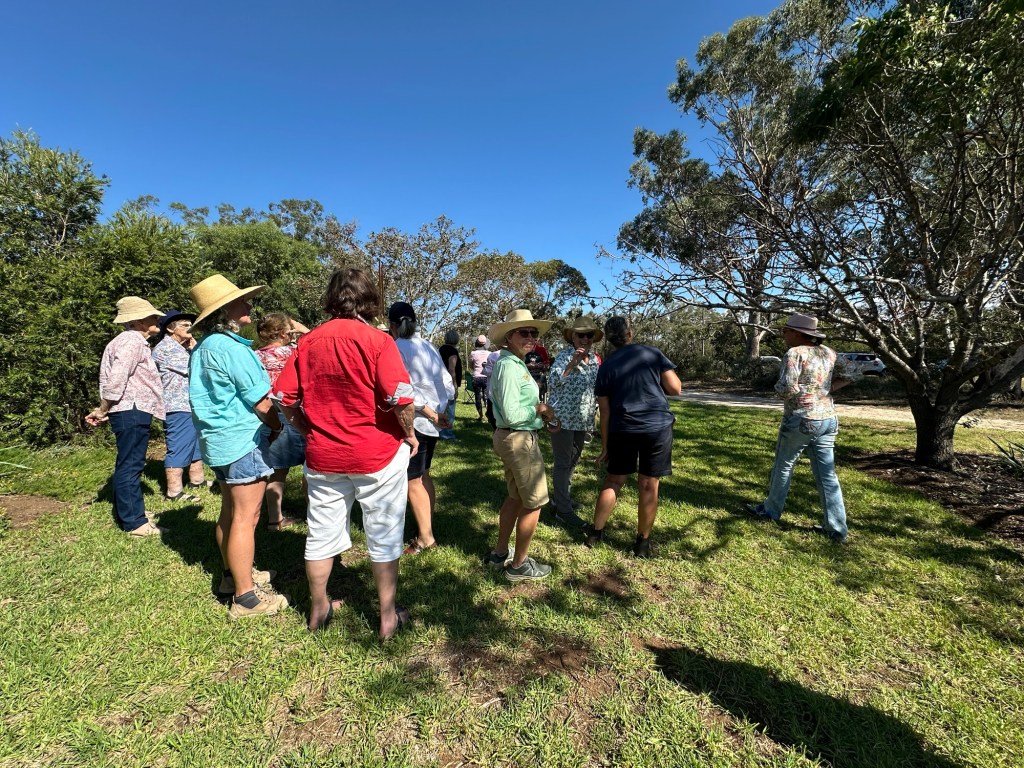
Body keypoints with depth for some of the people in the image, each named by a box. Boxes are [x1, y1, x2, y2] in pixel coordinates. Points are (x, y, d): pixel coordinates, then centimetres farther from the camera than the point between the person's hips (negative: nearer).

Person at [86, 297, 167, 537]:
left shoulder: (129, 340, 20)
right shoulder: (133, 341, -14)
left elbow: (115, 377, 19)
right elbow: (117, 378, -22)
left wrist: (103, 409, 17)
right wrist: (103, 409, -11)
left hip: (132, 411, 11)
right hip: (132, 411, -11)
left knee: (128, 465, 19)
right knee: (130, 465, -5)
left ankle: (128, 512, 32)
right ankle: (134, 521, 2)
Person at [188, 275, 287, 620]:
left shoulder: (204, 347, 12)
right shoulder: (232, 348, -19)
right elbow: (262, 403, -17)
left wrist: (269, 426, 18)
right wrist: (280, 427, 0)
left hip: (220, 439, 10)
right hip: (243, 440, -10)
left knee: (230, 512, 20)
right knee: (245, 518, -2)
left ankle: (233, 574, 35)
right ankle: (245, 597, 7)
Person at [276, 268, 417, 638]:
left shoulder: (308, 340, 2)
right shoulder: (377, 339, -13)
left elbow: (285, 397, 2)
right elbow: (399, 397, -21)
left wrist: (310, 432, 14)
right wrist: (410, 433, -5)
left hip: (323, 455, 4)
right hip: (377, 455, -4)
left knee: (322, 534, 19)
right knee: (383, 537, 12)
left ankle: (318, 610, 38)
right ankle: (388, 616, 26)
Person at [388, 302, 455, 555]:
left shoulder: (396, 348, -11)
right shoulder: (429, 347, 10)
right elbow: (448, 384, 7)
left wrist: (430, 413, -15)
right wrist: (441, 411, 4)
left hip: (413, 421, -7)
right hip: (432, 420, 8)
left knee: (413, 481, 4)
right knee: (423, 475, 19)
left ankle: (425, 537, 13)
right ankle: (428, 530, 28)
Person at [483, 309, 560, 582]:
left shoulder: (516, 363, 10)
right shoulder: (509, 366, -21)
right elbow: (512, 415, -27)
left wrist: (544, 417, 4)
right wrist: (539, 408, -12)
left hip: (515, 438, 10)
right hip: (519, 440, -10)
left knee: (516, 497, 23)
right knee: (534, 502, 5)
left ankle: (499, 553, 37)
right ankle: (519, 565, 21)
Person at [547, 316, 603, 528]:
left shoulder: (595, 360, 9)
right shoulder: (564, 355, -12)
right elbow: (552, 382, -24)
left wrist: (592, 422, 19)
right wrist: (572, 363, -34)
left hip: (583, 421, 7)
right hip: (563, 418, -7)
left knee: (572, 461, 18)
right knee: (563, 463, -1)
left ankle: (561, 496, 35)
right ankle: (563, 509, 6)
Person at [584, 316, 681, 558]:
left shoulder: (606, 366, 4)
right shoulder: (653, 353, 0)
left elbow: (604, 411, 3)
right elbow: (675, 388, -2)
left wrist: (605, 446, 10)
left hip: (622, 430, 2)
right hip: (658, 427, -1)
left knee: (613, 481, 15)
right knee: (649, 485, 7)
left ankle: (595, 532, 23)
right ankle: (643, 542, 19)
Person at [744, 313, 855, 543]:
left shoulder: (795, 353, -14)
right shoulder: (828, 352, 9)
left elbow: (786, 388, -22)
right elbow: (847, 377, 15)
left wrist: (779, 387, -1)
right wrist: (823, 391, 11)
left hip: (801, 420, -7)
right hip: (827, 419, 7)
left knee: (783, 466, 11)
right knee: (826, 474, 9)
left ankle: (771, 510, 27)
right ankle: (837, 528, 12)